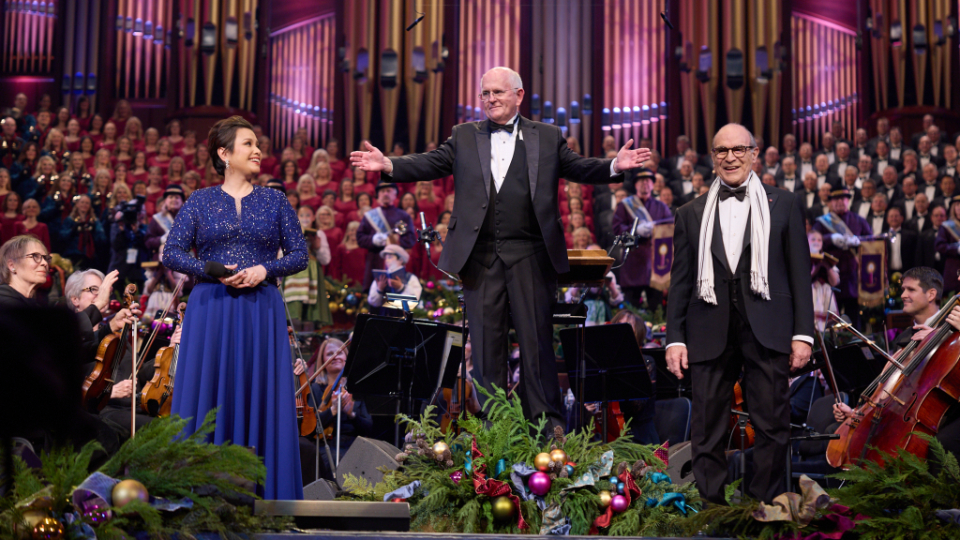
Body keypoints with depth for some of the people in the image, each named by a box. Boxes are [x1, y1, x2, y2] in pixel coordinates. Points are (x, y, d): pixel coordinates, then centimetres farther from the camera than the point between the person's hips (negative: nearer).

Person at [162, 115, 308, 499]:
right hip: (211, 310, -1)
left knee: (261, 396, 0)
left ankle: (261, 491, 6)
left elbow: (300, 254, 7)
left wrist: (265, 269, -10)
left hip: (262, 312, 1)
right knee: (208, 396, -1)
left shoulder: (275, 201, 9)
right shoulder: (200, 201, 7)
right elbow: (171, 253, 2)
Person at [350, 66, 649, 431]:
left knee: (537, 339, 1)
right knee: (486, 341, 6)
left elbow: (577, 167, 5)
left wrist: (614, 166, -14)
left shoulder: (547, 137, 10)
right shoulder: (464, 137, 13)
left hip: (530, 255, -1)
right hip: (480, 256, 1)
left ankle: (547, 424, 8)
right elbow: (431, 164, 5)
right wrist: (388, 165, -11)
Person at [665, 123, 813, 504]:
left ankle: (766, 503, 9)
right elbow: (680, 280, 12)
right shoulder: (692, 214, 14)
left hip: (767, 331, -1)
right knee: (707, 428, 2)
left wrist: (803, 333, -1)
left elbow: (800, 272, 6)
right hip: (710, 332, 1)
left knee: (771, 425, -1)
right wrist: (674, 338, 4)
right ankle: (710, 503, 9)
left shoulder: (785, 205, 10)